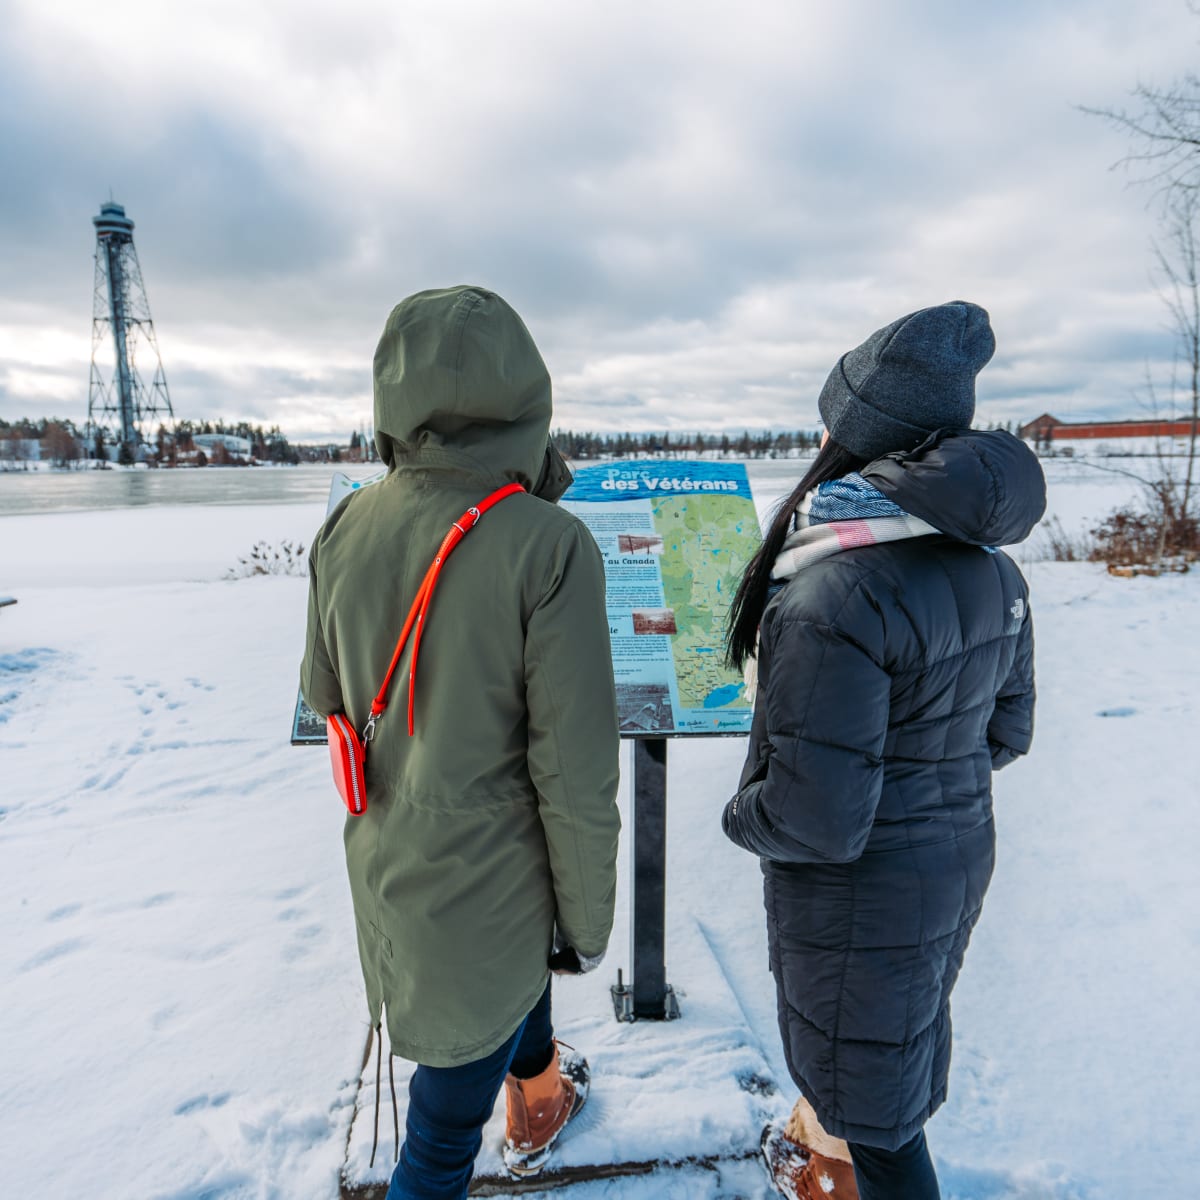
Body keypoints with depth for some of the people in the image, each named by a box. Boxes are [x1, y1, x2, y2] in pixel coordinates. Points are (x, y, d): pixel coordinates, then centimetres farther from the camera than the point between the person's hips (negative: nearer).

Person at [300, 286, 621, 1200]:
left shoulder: (346, 528, -10)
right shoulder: (550, 546, -27)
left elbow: (326, 695, 4)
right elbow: (576, 776, -22)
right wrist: (587, 923, -6)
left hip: (384, 859, 7)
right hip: (481, 878, -6)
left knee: (519, 967, 34)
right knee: (448, 1123, 18)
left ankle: (538, 1106, 63)